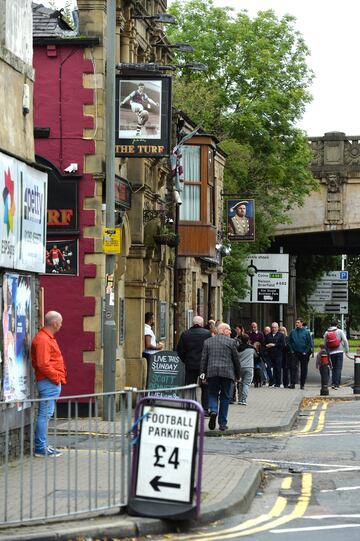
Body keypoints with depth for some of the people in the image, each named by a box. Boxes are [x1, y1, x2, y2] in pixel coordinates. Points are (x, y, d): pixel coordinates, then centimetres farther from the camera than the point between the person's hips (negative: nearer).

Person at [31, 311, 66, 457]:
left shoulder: (48, 338, 18)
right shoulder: (43, 339, -16)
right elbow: (43, 364, -23)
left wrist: (58, 377, 14)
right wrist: (56, 378, -14)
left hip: (52, 383, 11)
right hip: (49, 383, -11)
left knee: (45, 414, 13)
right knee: (45, 414, -8)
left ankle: (42, 445, 19)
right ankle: (41, 448, -7)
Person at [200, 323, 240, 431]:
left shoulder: (208, 341, 9)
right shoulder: (231, 342, 1)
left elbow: (203, 359, 6)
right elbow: (236, 360, 3)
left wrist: (202, 372, 8)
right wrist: (238, 375, 11)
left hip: (212, 372, 1)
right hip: (227, 372, -1)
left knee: (212, 394, 12)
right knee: (225, 397, 7)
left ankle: (213, 411, -19)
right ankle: (222, 423, 8)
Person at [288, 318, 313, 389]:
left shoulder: (306, 332, -3)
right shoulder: (292, 332, 5)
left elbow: (310, 343, -2)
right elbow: (289, 342, 12)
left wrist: (306, 352, -8)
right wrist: (291, 350, 1)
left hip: (304, 353, -1)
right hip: (295, 353, 1)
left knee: (304, 369, 5)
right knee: (293, 367, -12)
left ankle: (302, 384, 14)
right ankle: (292, 383, -16)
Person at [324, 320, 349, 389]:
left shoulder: (326, 333, 7)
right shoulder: (340, 331, -3)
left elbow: (325, 343, 9)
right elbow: (345, 340, -9)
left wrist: (327, 352, 19)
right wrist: (346, 349, 0)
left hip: (331, 353, 3)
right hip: (339, 352, -3)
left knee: (333, 369, 15)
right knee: (338, 368, -3)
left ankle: (333, 383, 10)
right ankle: (336, 384, -12)